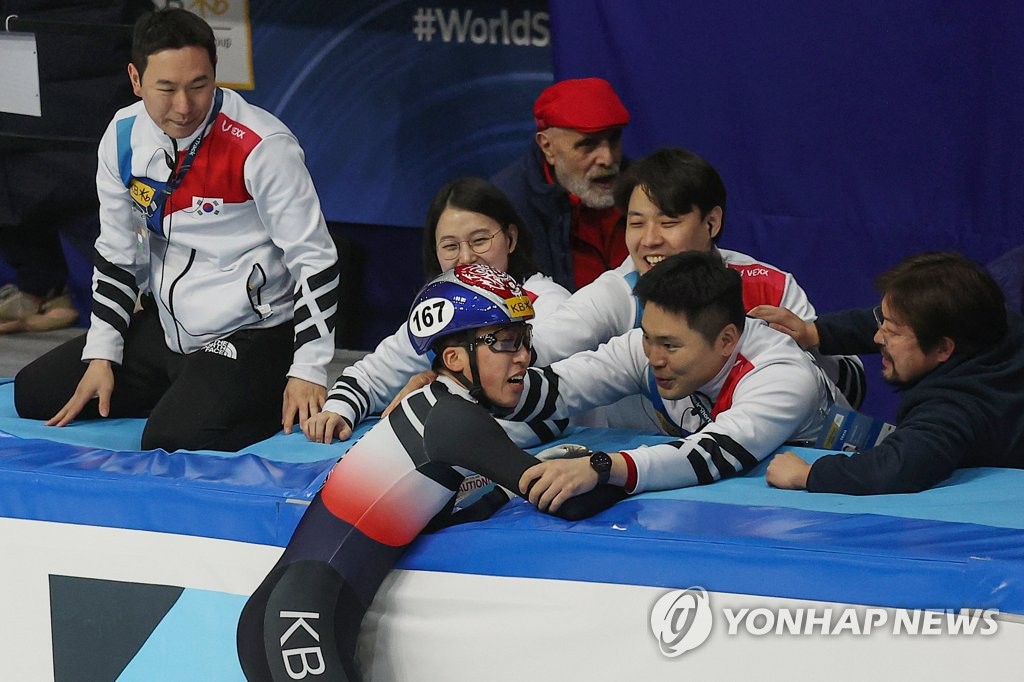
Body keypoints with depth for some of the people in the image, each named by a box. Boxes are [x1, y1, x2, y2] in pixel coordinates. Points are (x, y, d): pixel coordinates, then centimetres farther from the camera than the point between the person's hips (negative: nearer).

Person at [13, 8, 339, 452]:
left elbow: (314, 260, -17)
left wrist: (307, 371, -19)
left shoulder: (262, 146, -23)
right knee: (34, 394, 7)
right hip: (163, 328, 7)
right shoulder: (124, 137, -3)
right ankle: (187, 392, 14)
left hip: (252, 336, -7)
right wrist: (101, 355, 4)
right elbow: (117, 253, 9)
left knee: (172, 442, -29)